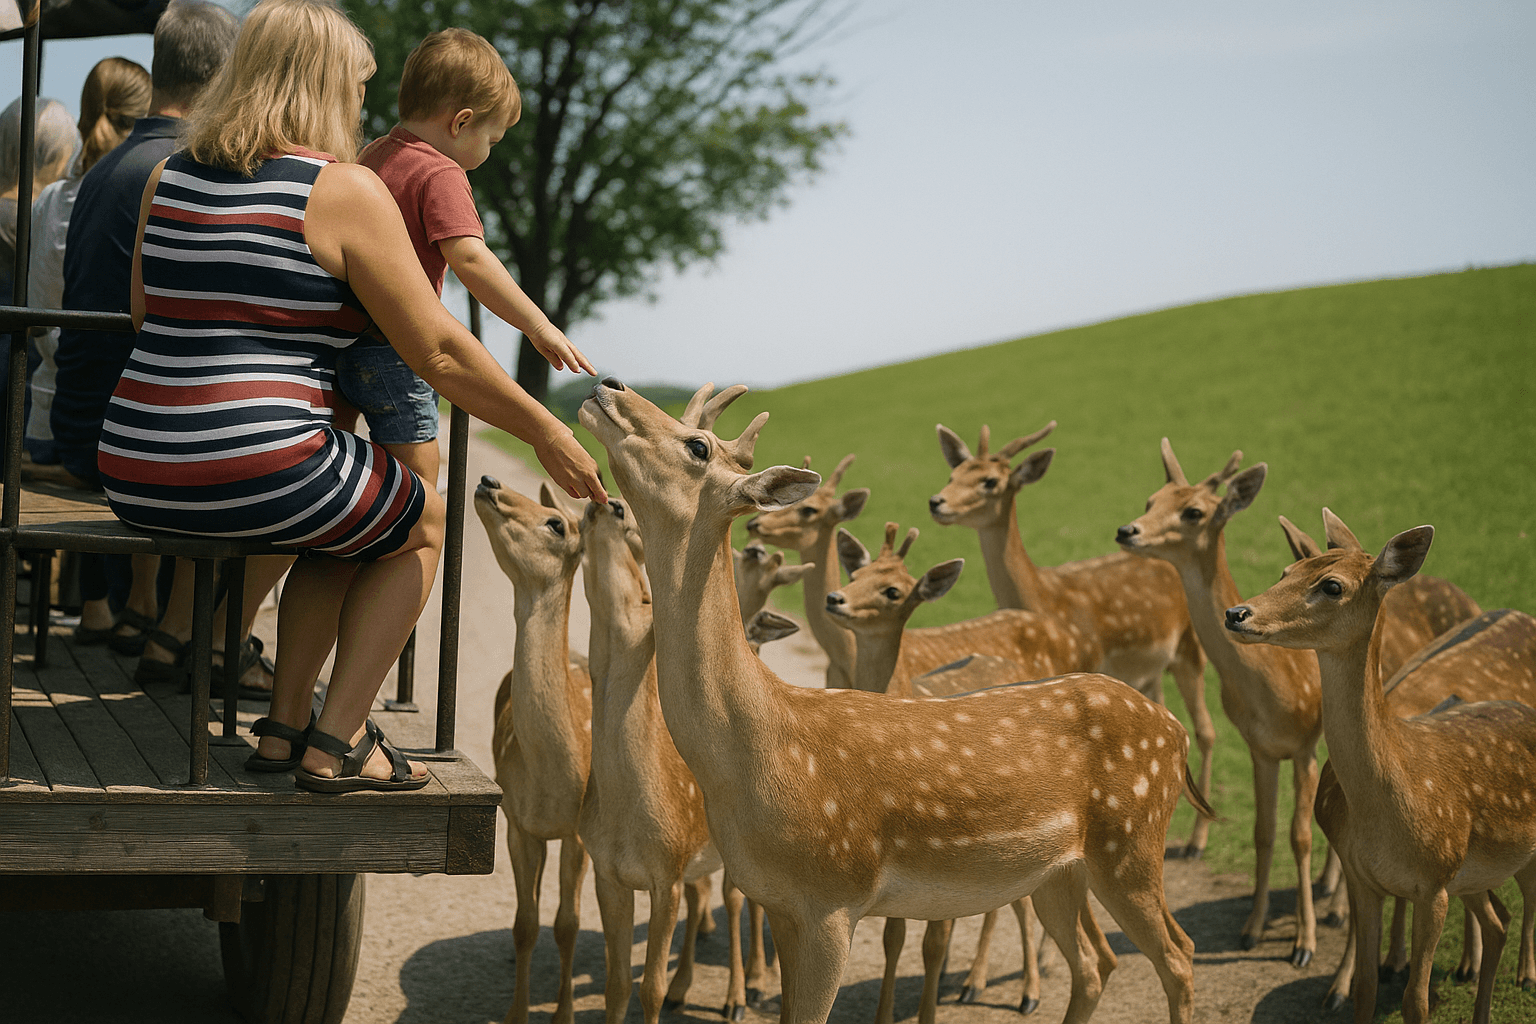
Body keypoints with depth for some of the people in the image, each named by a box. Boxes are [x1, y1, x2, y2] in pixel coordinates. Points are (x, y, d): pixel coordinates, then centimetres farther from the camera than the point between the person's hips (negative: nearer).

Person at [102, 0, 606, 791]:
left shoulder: (169, 177, 12)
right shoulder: (345, 191, -7)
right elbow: (440, 353, -7)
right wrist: (549, 437, 3)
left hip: (133, 481, 7)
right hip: (255, 477, -7)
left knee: (350, 519, 32)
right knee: (422, 522, 22)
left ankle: (286, 724, 24)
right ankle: (337, 742, 13)